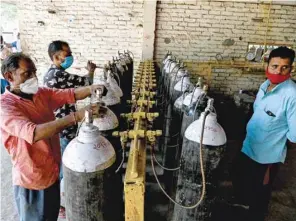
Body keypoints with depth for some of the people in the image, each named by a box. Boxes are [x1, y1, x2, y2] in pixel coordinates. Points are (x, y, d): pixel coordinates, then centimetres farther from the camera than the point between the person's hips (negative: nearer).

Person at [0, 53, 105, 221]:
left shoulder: (42, 93, 0)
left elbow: (69, 94, -4)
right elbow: (34, 133, -39)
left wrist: (90, 89, -26)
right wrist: (76, 116, -45)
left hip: (53, 171, 7)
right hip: (32, 179, -6)